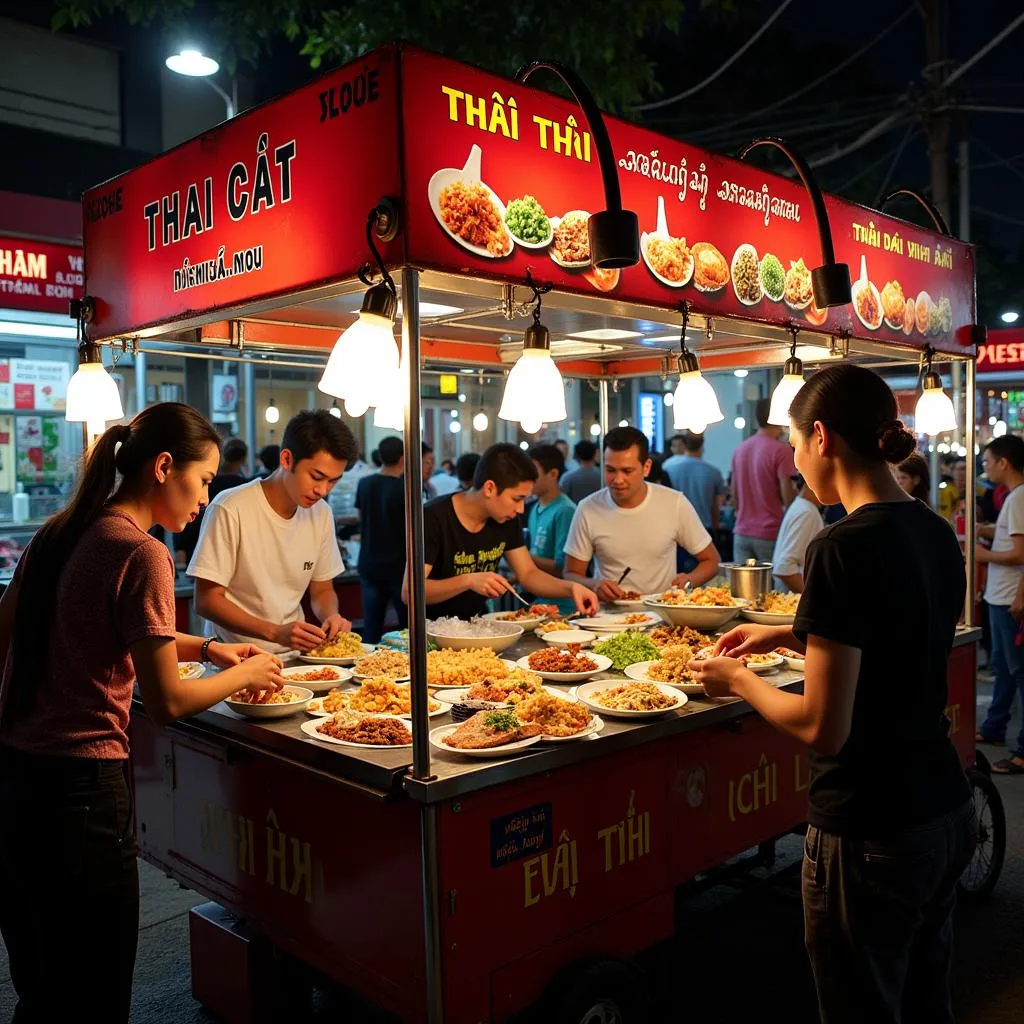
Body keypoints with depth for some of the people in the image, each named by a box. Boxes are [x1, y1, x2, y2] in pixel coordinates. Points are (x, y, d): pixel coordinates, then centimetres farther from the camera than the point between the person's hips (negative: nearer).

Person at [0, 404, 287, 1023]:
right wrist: (246, 674, -1)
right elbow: (168, 701, -18)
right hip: (76, 792, -8)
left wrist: (202, 647, 16)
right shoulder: (143, 555, -17)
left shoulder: (60, 534, 7)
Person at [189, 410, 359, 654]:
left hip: (294, 653, 4)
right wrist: (275, 633, -25)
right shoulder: (230, 509, -15)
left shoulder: (321, 513, 3)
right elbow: (207, 600, -13)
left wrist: (331, 616, -9)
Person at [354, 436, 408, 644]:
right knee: (408, 626, 7)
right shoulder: (405, 488, -13)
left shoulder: (364, 484, 2)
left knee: (371, 627, 7)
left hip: (369, 566, 4)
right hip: (399, 566, -4)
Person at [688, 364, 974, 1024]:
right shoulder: (938, 534, 3)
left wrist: (739, 680, -6)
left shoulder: (845, 549, -22)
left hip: (872, 837, -8)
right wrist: (790, 636, 14)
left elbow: (823, 728, -22)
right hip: (949, 814, 8)